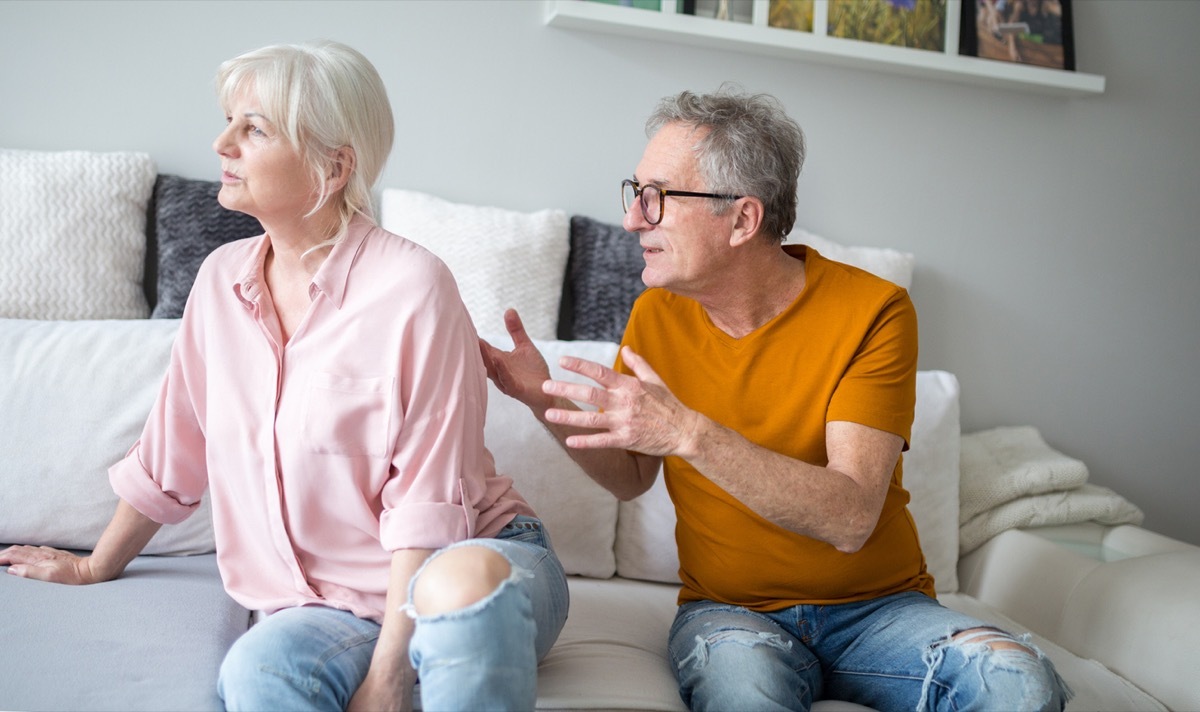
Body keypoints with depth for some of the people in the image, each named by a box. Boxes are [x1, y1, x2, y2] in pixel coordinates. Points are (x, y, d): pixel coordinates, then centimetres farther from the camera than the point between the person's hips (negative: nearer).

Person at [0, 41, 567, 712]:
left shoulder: (410, 286, -15)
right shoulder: (223, 279, 4)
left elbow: (428, 503, -15)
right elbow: (170, 453, 17)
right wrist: (95, 568, 28)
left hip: (471, 559, -3)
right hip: (332, 605, 4)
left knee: (465, 580, -39)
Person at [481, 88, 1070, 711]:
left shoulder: (873, 311, -13)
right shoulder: (657, 314, 0)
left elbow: (850, 518, -23)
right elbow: (631, 477, 11)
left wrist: (689, 433, -34)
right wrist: (546, 402, -7)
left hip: (876, 605, 1)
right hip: (730, 609, 0)